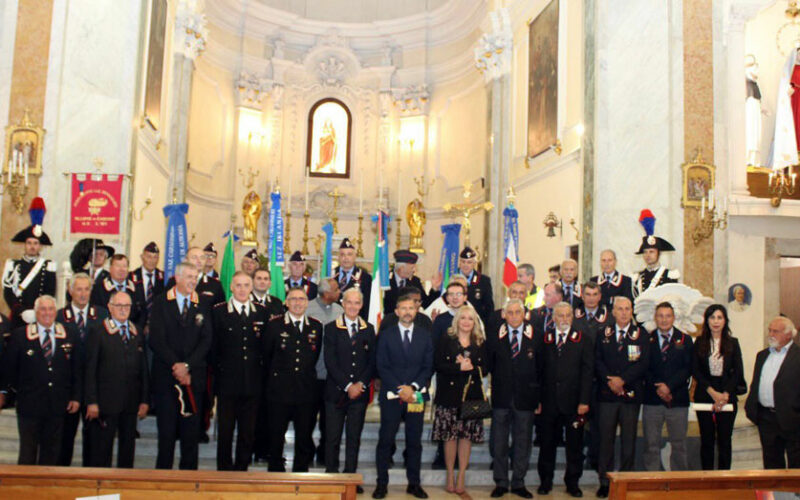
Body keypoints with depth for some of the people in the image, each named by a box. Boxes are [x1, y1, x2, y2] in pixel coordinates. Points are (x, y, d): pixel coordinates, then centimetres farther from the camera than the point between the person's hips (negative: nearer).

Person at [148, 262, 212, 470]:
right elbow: (156, 339, -3)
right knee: (166, 431, 3)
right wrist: (175, 365, -12)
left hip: (193, 376, 1)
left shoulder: (202, 305, 7)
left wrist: (187, 366, -10)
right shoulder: (161, 303, 4)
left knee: (191, 432, 3)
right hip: (165, 376, -1)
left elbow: (206, 341, 2)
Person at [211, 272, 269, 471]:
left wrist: (262, 375, 4)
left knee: (248, 433, 9)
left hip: (253, 384, 2)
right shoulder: (218, 311, 1)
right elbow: (213, 347, 0)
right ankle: (224, 470, 17)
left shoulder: (262, 312, 8)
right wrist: (219, 370, -5)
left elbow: (266, 346, 10)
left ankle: (241, 470, 21)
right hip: (227, 382, -2)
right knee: (225, 431, 5)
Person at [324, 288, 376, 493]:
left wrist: (361, 384, -7)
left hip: (360, 392, 2)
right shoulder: (331, 328, 2)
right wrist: (348, 385, -11)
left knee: (354, 437, 6)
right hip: (336, 391, -2)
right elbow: (330, 361, -5)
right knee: (333, 437, 2)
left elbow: (372, 361, 7)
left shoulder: (368, 330, 10)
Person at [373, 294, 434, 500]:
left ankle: (414, 483, 16)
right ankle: (382, 483, 9)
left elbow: (428, 366, 5)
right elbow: (382, 367, -1)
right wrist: (399, 389, -12)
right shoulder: (387, 336, 5)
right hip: (391, 395, -1)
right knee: (385, 440, 0)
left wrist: (413, 387, -10)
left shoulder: (425, 336, 9)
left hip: (416, 395, 2)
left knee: (415, 441, 7)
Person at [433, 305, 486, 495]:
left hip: (472, 394, 2)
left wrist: (472, 368, -14)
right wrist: (459, 367, -17)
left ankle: (461, 478, 11)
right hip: (450, 393, -2)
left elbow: (485, 368, 4)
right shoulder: (446, 339, 3)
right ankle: (450, 477, 14)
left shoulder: (480, 343, 9)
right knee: (450, 436, 2)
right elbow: (438, 364, -6)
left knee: (467, 436, 2)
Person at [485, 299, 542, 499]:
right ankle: (501, 483, 18)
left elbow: (541, 369, 4)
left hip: (525, 398, 0)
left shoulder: (536, 338, 3)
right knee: (499, 443, 6)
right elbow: (489, 365, 6)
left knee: (522, 443, 8)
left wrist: (539, 398, 1)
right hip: (501, 398, 0)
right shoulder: (494, 337, 4)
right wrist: (497, 384, -3)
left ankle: (518, 483, 20)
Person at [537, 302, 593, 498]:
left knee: (574, 445, 7)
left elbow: (588, 372, -2)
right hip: (549, 401, 1)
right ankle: (545, 481, 22)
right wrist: (539, 399, 1)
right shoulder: (545, 340, 8)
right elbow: (541, 370, 7)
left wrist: (584, 401, -9)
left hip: (573, 402, -1)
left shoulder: (584, 340, 2)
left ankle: (572, 483, 21)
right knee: (547, 443, 9)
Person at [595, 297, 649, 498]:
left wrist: (622, 379, -14)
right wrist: (609, 380, -11)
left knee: (629, 441, 4)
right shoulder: (603, 333, 9)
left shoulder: (641, 334, 5)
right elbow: (597, 360, 3)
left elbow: (643, 363, -4)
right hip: (607, 393, 1)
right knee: (606, 439, 3)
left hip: (631, 393, 0)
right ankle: (604, 481, 11)